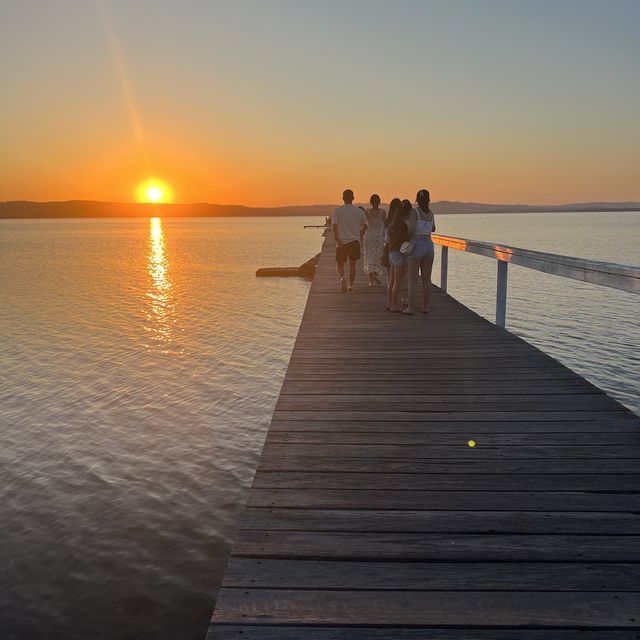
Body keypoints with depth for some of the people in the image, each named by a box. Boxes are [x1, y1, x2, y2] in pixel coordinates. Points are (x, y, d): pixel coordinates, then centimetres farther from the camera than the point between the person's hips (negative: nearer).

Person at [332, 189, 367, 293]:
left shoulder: (337, 210, -4)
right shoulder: (359, 211, 4)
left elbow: (334, 225, -15)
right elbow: (365, 226, 13)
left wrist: (336, 238, -18)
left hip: (342, 241, -2)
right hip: (355, 241, 2)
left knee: (340, 263, 11)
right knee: (352, 264, 11)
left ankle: (342, 278, -17)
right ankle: (351, 286, 10)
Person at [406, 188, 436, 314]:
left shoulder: (414, 211, -6)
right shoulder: (431, 213, 11)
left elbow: (411, 228, -20)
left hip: (416, 246, -5)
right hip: (429, 245, 5)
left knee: (412, 279, 0)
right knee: (426, 279, 10)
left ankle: (410, 308, -1)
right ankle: (425, 307, 15)